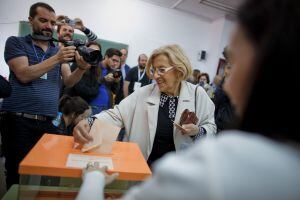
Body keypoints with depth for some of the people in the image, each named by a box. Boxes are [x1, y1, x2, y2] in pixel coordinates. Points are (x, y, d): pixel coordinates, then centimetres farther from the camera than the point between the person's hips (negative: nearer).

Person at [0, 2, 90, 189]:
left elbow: (68, 81, 3)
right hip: (19, 121, -3)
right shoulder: (16, 42, 5)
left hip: (49, 122, 3)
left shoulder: (59, 50, 15)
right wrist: (56, 59, -19)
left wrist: (82, 68, -17)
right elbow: (24, 75, -11)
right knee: (18, 176, 5)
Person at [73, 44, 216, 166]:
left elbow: (211, 127, 2)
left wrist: (197, 131, -19)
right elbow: (116, 115, -12)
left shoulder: (198, 94, -6)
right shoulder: (144, 93, -7)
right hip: (143, 163, 0)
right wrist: (89, 122, -30)